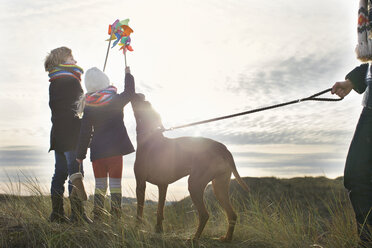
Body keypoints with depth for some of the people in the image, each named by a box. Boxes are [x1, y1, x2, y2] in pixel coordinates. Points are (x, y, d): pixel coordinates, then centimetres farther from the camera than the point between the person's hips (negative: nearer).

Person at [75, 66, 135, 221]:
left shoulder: (88, 107, -1)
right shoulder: (116, 100, -4)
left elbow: (84, 132, 1)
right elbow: (130, 92, 16)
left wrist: (80, 154, 7)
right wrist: (128, 74, 30)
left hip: (97, 150, 2)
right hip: (115, 149, -2)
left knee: (100, 184, 9)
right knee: (115, 183, 0)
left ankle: (97, 217, 6)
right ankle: (116, 217, -3)